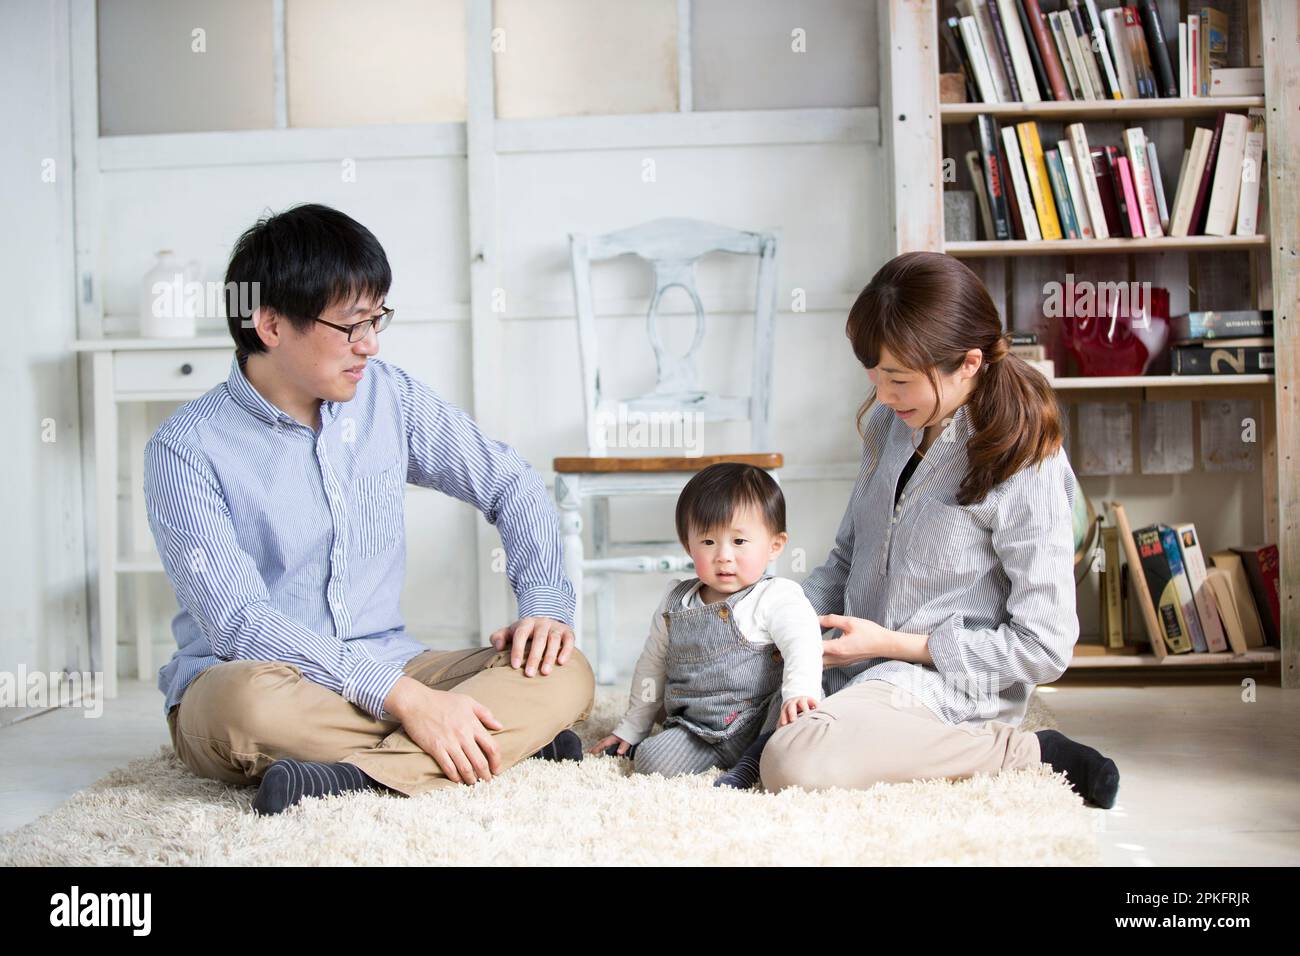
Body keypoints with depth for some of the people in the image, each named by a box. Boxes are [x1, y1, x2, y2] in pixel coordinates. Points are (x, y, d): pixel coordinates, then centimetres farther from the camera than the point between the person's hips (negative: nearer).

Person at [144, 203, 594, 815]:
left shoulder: (388, 396, 3)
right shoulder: (187, 448, -11)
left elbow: (510, 484, 13)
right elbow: (238, 622, -21)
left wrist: (546, 603, -6)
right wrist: (402, 697, -29)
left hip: (388, 672, 5)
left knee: (566, 674, -18)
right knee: (251, 700, -40)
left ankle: (355, 778, -34)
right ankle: (515, 738, -25)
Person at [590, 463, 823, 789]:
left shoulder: (776, 597, -6)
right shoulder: (675, 603, 11)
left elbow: (803, 643, -22)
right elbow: (653, 665, 23)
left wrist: (799, 692, -42)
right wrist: (631, 729, 25)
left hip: (761, 724, -3)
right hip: (698, 731, 3)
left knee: (797, 707, -33)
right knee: (651, 759, -22)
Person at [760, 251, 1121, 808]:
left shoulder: (1026, 467, -17)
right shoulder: (890, 425, 4)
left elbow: (1043, 647, -15)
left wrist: (893, 643, -15)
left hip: (944, 682, -7)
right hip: (860, 668, 8)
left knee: (792, 763, -35)